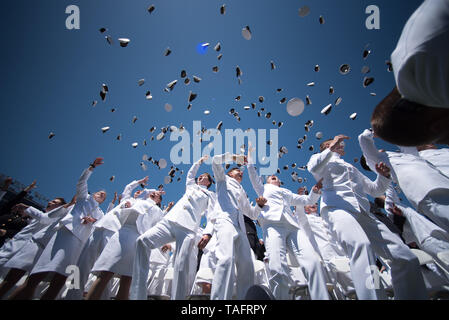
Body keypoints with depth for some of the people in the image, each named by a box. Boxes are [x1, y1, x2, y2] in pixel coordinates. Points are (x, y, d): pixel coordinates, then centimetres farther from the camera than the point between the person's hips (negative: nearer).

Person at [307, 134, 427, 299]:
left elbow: (375, 190, 38)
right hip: (337, 207, -6)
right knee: (361, 245, -37)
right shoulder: (321, 158, 23)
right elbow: (313, 168, -2)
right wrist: (331, 149, -6)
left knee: (406, 257, -8)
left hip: (363, 212, 7)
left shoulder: (352, 168, 40)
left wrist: (384, 175, 19)